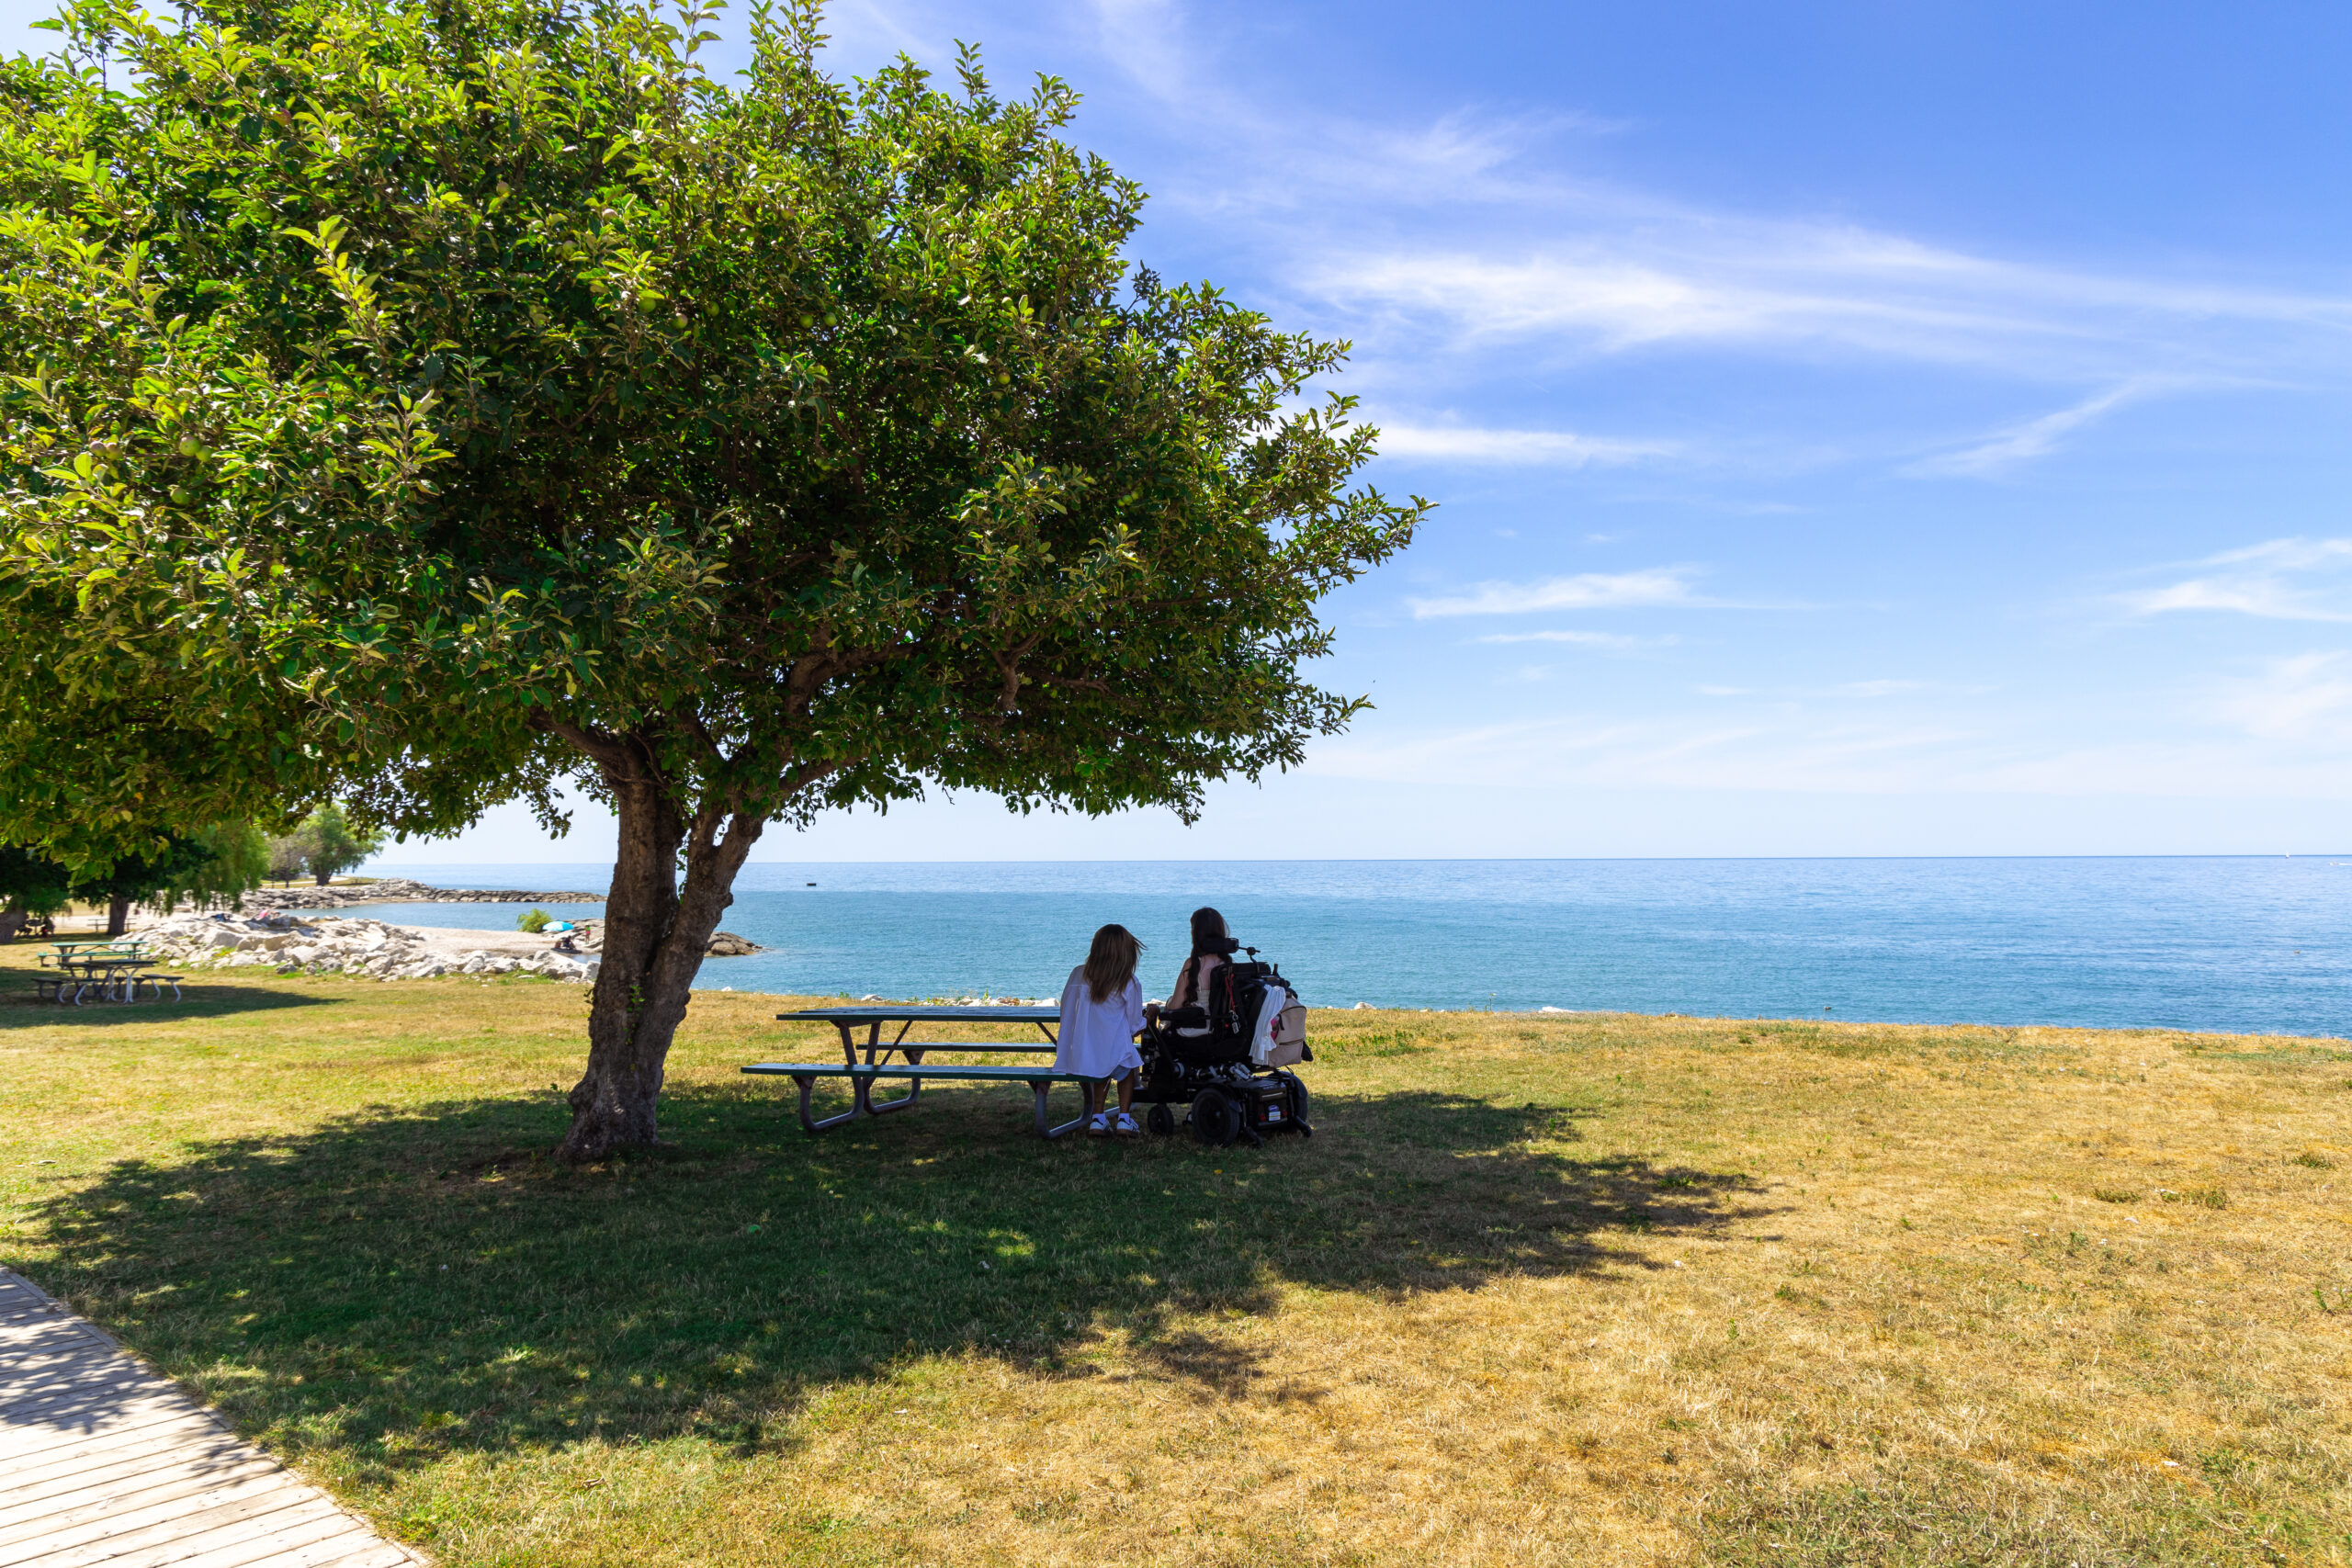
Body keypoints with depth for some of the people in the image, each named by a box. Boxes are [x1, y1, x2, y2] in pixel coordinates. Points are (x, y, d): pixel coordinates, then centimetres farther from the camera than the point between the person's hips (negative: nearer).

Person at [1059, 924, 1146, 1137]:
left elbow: (1065, 1011, 13)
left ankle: (1097, 1119, 29)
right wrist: (1147, 1017, 22)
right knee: (1128, 1068, 33)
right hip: (1113, 1055, -3)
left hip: (1075, 1059, 3)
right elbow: (1135, 1026, -1)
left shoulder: (1078, 975, 2)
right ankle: (1124, 1119, 24)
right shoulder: (1129, 984, -8)